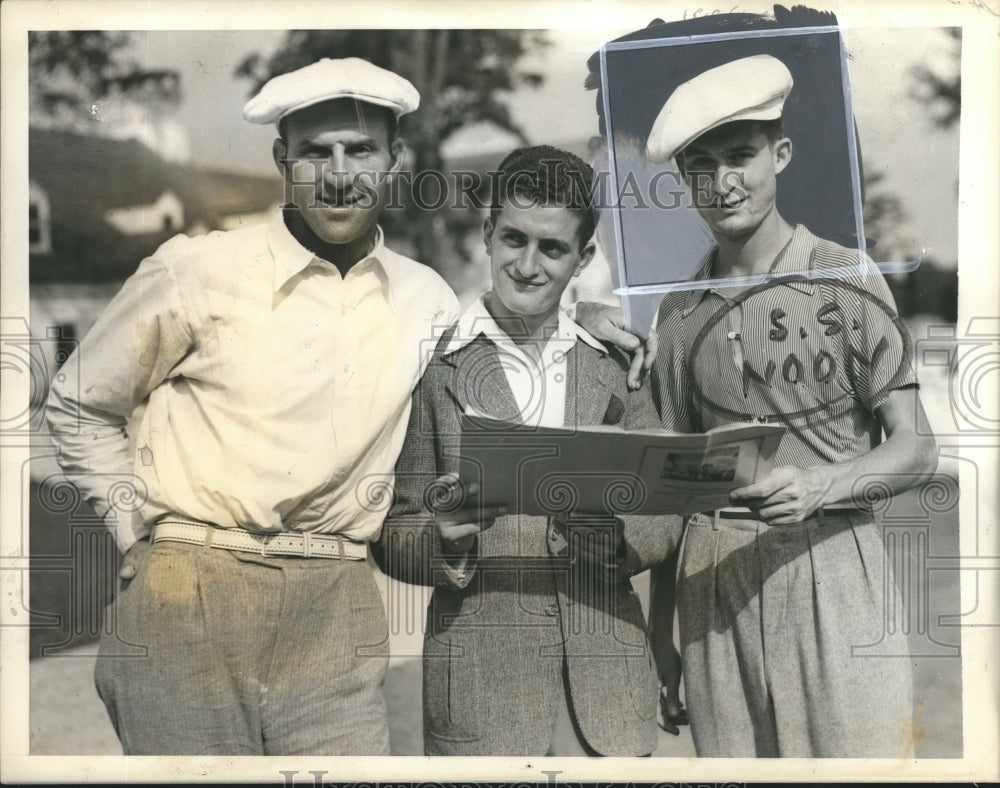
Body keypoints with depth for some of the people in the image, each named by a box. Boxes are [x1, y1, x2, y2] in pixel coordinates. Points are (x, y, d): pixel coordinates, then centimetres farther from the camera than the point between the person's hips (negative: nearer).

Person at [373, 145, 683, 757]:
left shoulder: (616, 367, 10)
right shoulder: (433, 367, 1)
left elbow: (666, 518, 9)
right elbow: (392, 535, 2)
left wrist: (610, 531, -11)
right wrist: (445, 541, -18)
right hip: (480, 681, -2)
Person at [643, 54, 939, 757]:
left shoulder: (848, 279, -1)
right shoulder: (679, 314, 11)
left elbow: (916, 449, -2)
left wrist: (819, 485, -22)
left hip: (831, 564, -3)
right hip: (714, 579, 3)